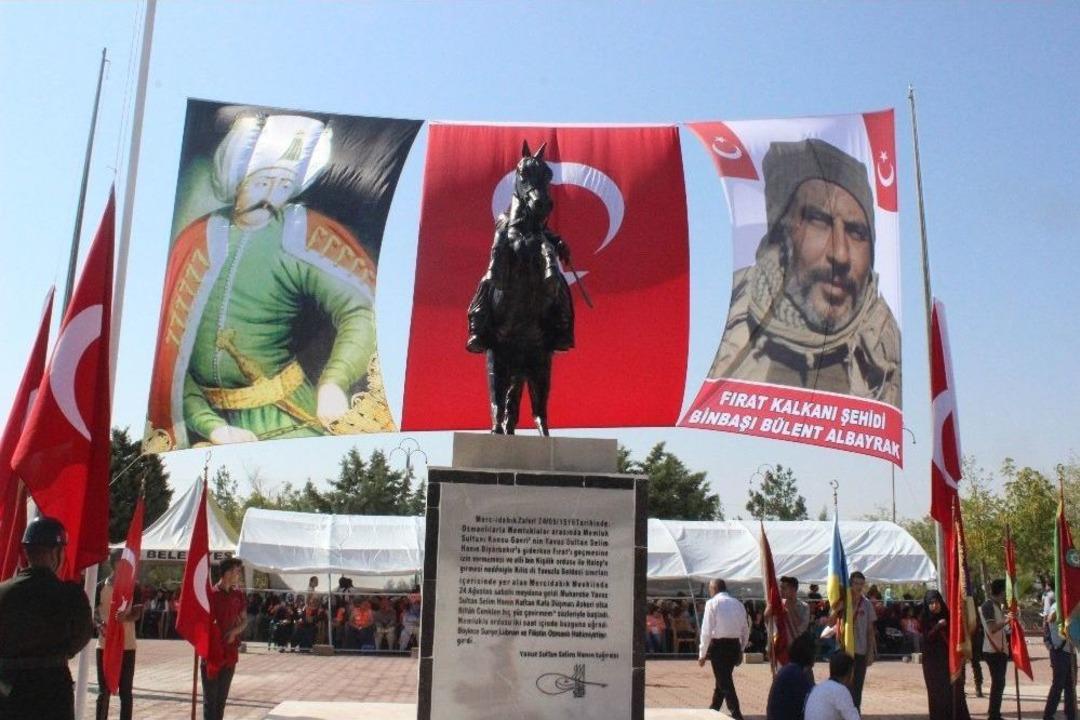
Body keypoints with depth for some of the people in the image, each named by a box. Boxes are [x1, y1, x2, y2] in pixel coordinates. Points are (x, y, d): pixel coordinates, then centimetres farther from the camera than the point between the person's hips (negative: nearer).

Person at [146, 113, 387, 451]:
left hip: (285, 422, -1)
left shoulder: (301, 239, 0)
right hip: (208, 420, 2)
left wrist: (332, 384, -28)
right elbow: (170, 354, 3)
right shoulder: (195, 243, 5)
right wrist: (210, 425, -8)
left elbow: (357, 312, -12)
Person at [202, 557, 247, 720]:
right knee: (210, 698, 0)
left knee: (222, 698, 13)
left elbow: (244, 620, 12)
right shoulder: (211, 594, -12)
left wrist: (235, 631, -8)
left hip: (230, 654, 6)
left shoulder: (238, 594, 6)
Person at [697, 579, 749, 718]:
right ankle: (713, 710, 33)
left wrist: (702, 654, -5)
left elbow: (706, 631, -10)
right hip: (735, 645, 6)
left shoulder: (712, 603, -6)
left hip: (719, 645, -6)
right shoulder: (738, 604, 9)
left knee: (724, 682, 1)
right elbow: (746, 630, 13)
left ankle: (736, 715, -3)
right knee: (724, 679, 20)